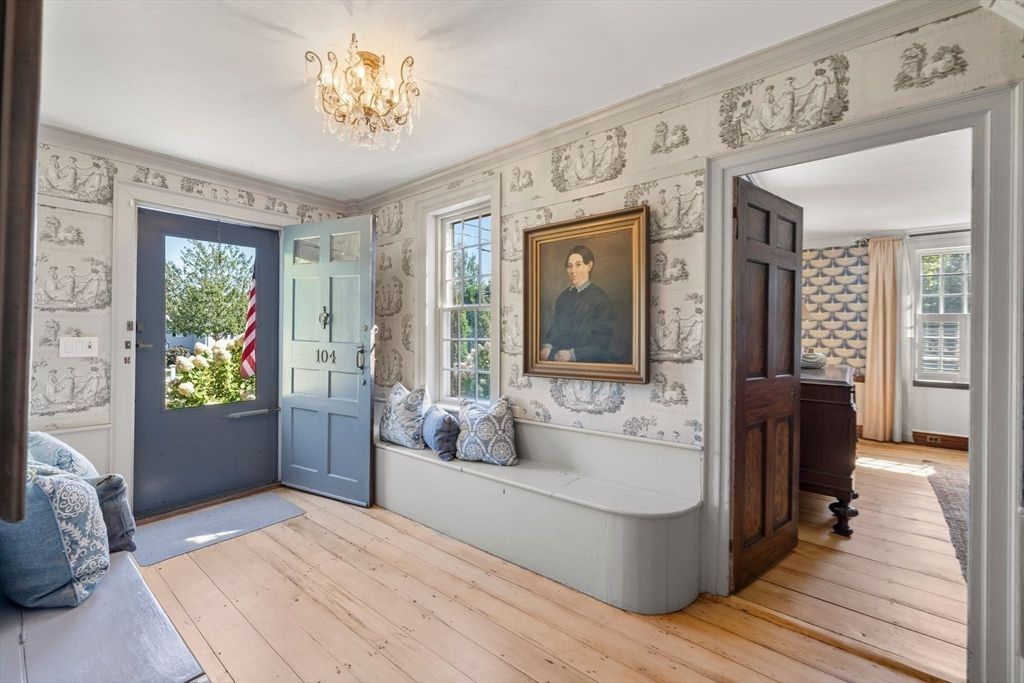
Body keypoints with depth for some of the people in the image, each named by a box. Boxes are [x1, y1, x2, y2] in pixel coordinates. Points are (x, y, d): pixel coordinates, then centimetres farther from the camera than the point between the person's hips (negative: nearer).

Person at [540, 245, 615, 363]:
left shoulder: (601, 299, -4)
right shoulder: (562, 297, 13)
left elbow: (602, 344, -6)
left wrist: (572, 354, -16)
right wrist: (547, 346, -3)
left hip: (588, 362, -4)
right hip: (558, 360, 5)